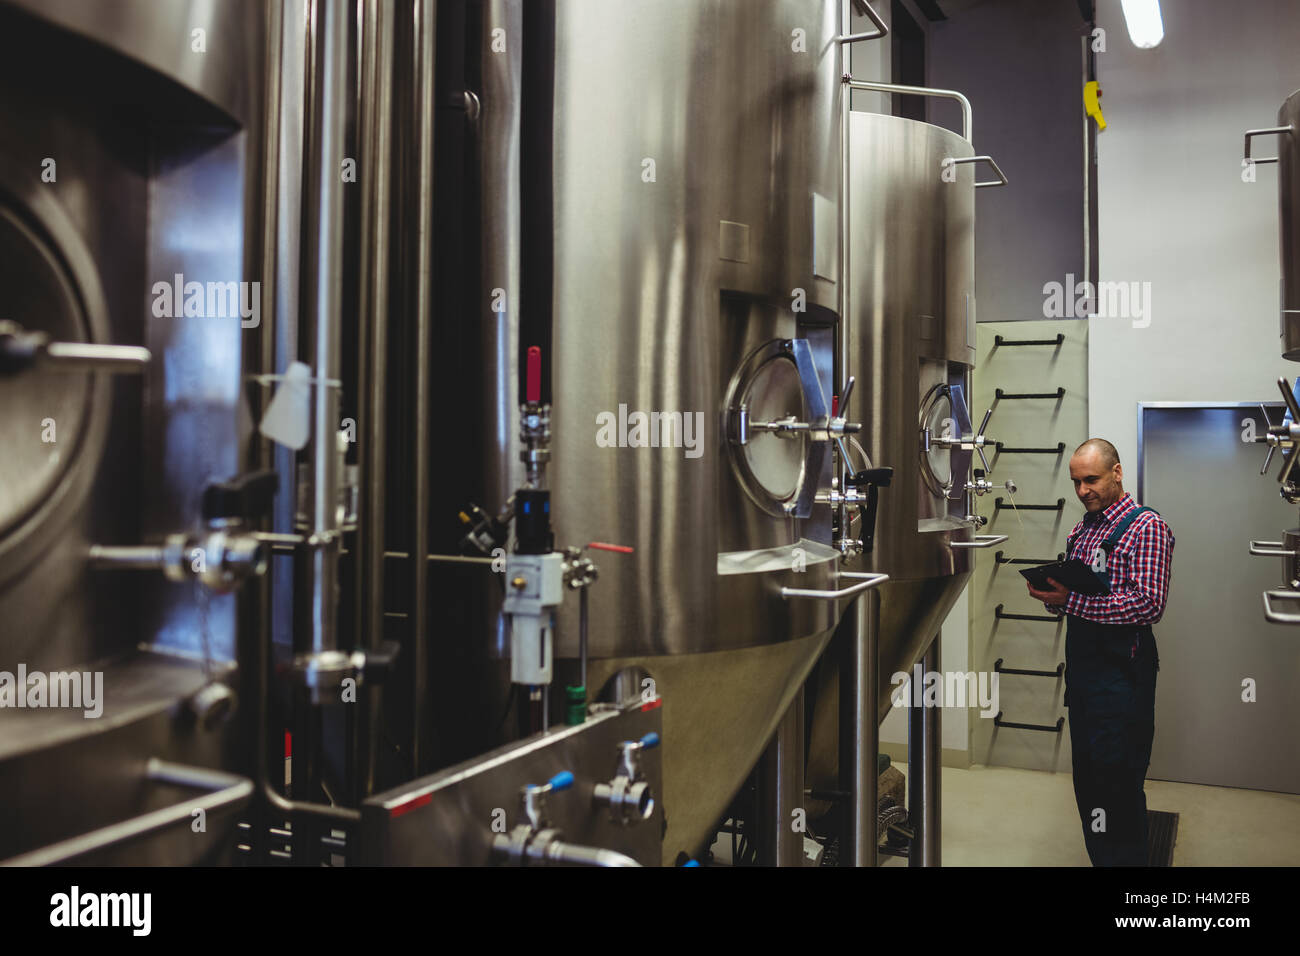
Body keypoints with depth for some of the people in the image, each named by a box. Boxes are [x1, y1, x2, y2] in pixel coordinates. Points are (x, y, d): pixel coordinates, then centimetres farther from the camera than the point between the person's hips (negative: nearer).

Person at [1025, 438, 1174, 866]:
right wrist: (1049, 594, -5)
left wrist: (1070, 601, -24)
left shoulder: (1146, 527, -10)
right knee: (1087, 780, 15)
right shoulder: (1081, 530, 15)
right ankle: (1099, 858, 28)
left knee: (1117, 785, -2)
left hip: (1120, 672, -8)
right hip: (1081, 666, 8)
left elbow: (1149, 604, -21)